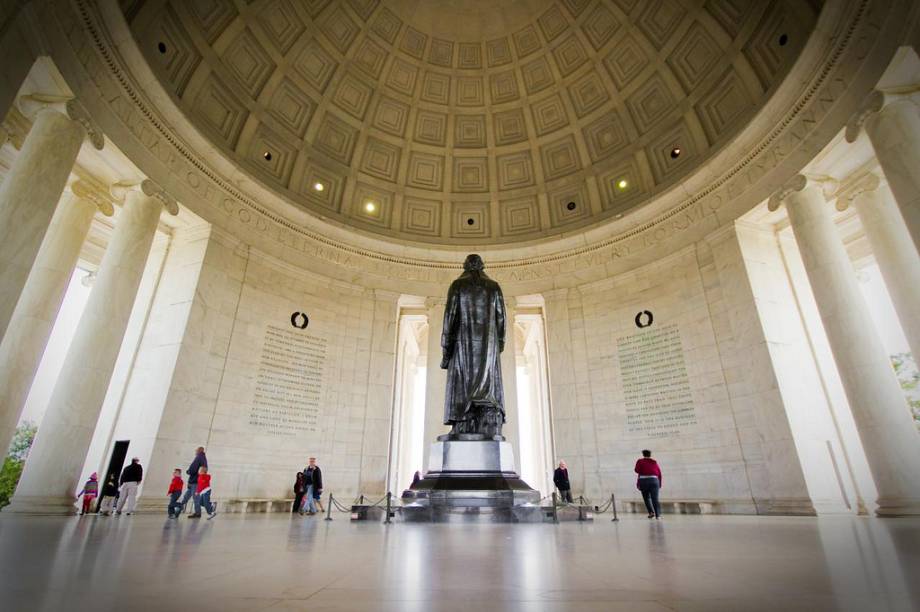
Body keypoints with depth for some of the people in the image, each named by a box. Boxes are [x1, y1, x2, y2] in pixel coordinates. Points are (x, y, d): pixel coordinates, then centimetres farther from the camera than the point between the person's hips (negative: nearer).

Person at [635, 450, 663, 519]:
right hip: (654, 480, 2)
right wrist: (659, 484, 18)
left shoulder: (640, 461, 6)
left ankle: (651, 512, 2)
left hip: (643, 480, -2)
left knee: (646, 498, 14)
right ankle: (658, 515, -9)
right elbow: (659, 473, 12)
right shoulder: (654, 462, 15)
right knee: (655, 499, 1)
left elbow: (637, 470, -6)